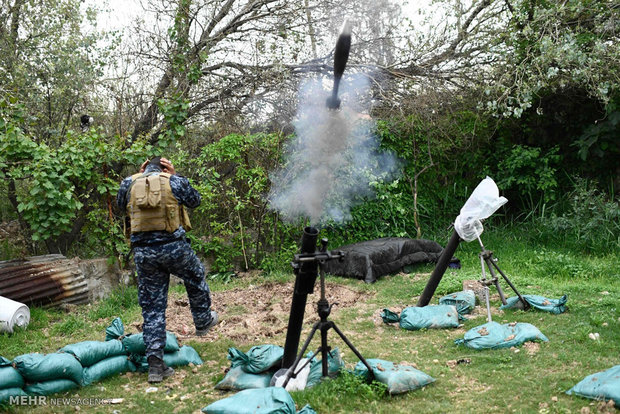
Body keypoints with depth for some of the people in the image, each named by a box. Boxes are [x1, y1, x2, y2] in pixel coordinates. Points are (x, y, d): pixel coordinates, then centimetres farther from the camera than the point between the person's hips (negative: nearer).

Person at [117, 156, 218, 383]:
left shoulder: (129, 184, 6)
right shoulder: (174, 182, -1)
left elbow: (120, 205, 27)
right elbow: (195, 200, 16)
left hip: (143, 252, 2)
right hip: (172, 247, -2)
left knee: (152, 307, 8)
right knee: (196, 279, 29)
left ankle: (155, 364, 7)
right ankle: (203, 322, 46)